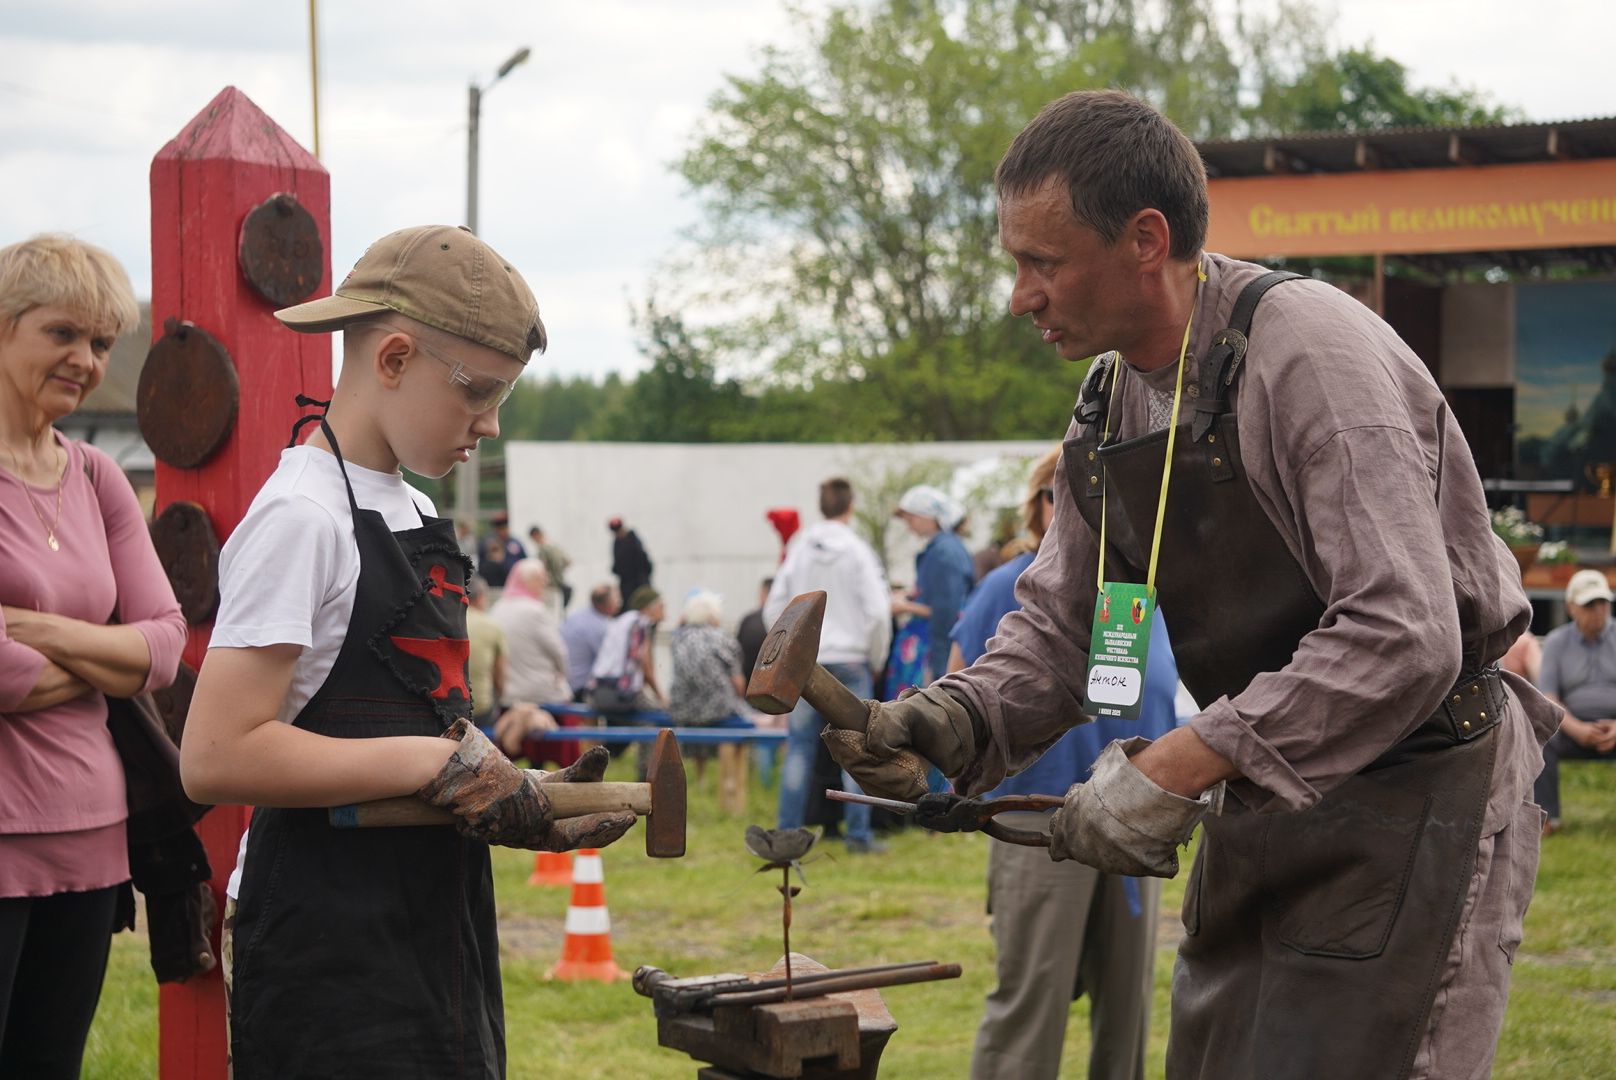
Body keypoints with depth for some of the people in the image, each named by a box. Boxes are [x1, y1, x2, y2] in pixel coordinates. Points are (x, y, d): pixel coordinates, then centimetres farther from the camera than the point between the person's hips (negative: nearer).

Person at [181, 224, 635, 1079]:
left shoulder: (409, 510, 14)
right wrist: (435, 762, -21)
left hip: (428, 921, 9)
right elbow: (215, 755, -23)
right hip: (327, 937, -9)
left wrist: (519, 800, 5)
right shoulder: (304, 518, -15)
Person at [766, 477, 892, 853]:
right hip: (849, 660, -3)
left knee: (799, 748, 7)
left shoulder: (799, 550, 2)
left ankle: (787, 830, 7)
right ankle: (858, 833, 4)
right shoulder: (857, 551, -8)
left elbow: (773, 610, 5)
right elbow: (877, 611, -10)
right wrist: (876, 651, 5)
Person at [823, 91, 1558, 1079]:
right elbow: (1062, 625, 11)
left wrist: (1175, 772, -29)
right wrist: (956, 720, -10)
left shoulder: (1306, 350, -22)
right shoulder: (1108, 404, 6)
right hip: (1262, 807, 9)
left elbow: (1403, 639, -29)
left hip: (1413, 799, -9)